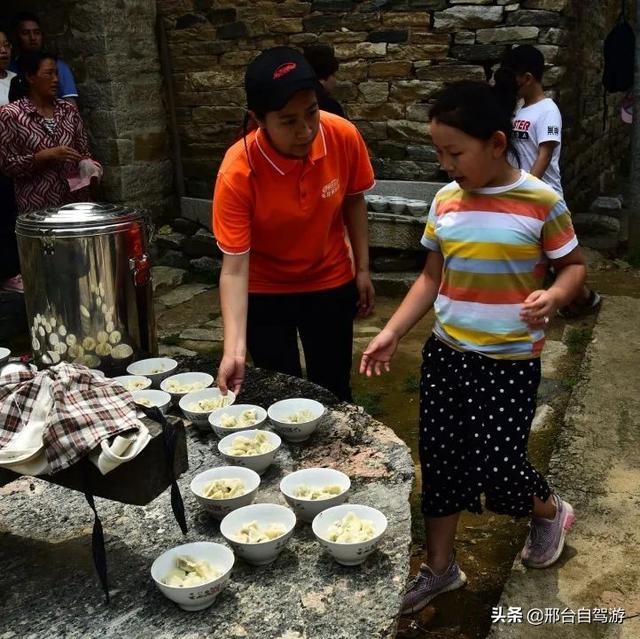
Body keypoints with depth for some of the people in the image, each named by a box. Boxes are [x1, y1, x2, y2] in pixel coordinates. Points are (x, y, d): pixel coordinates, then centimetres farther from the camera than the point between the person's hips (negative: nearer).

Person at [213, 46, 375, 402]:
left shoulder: (344, 137, -21)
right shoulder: (237, 174, -29)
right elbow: (234, 268, -27)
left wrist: (362, 269, -1)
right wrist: (235, 349, -35)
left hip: (331, 284, 2)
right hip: (265, 293, -2)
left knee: (333, 391, 13)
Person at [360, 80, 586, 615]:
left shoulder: (541, 201, -12)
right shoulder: (445, 201, 0)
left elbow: (574, 265, -1)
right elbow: (432, 277, 8)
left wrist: (554, 296, -24)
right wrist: (392, 333, 1)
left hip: (510, 362, -4)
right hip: (446, 354, 5)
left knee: (498, 467, 1)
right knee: (441, 461, 11)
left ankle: (551, 512, 37)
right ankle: (440, 567, 30)